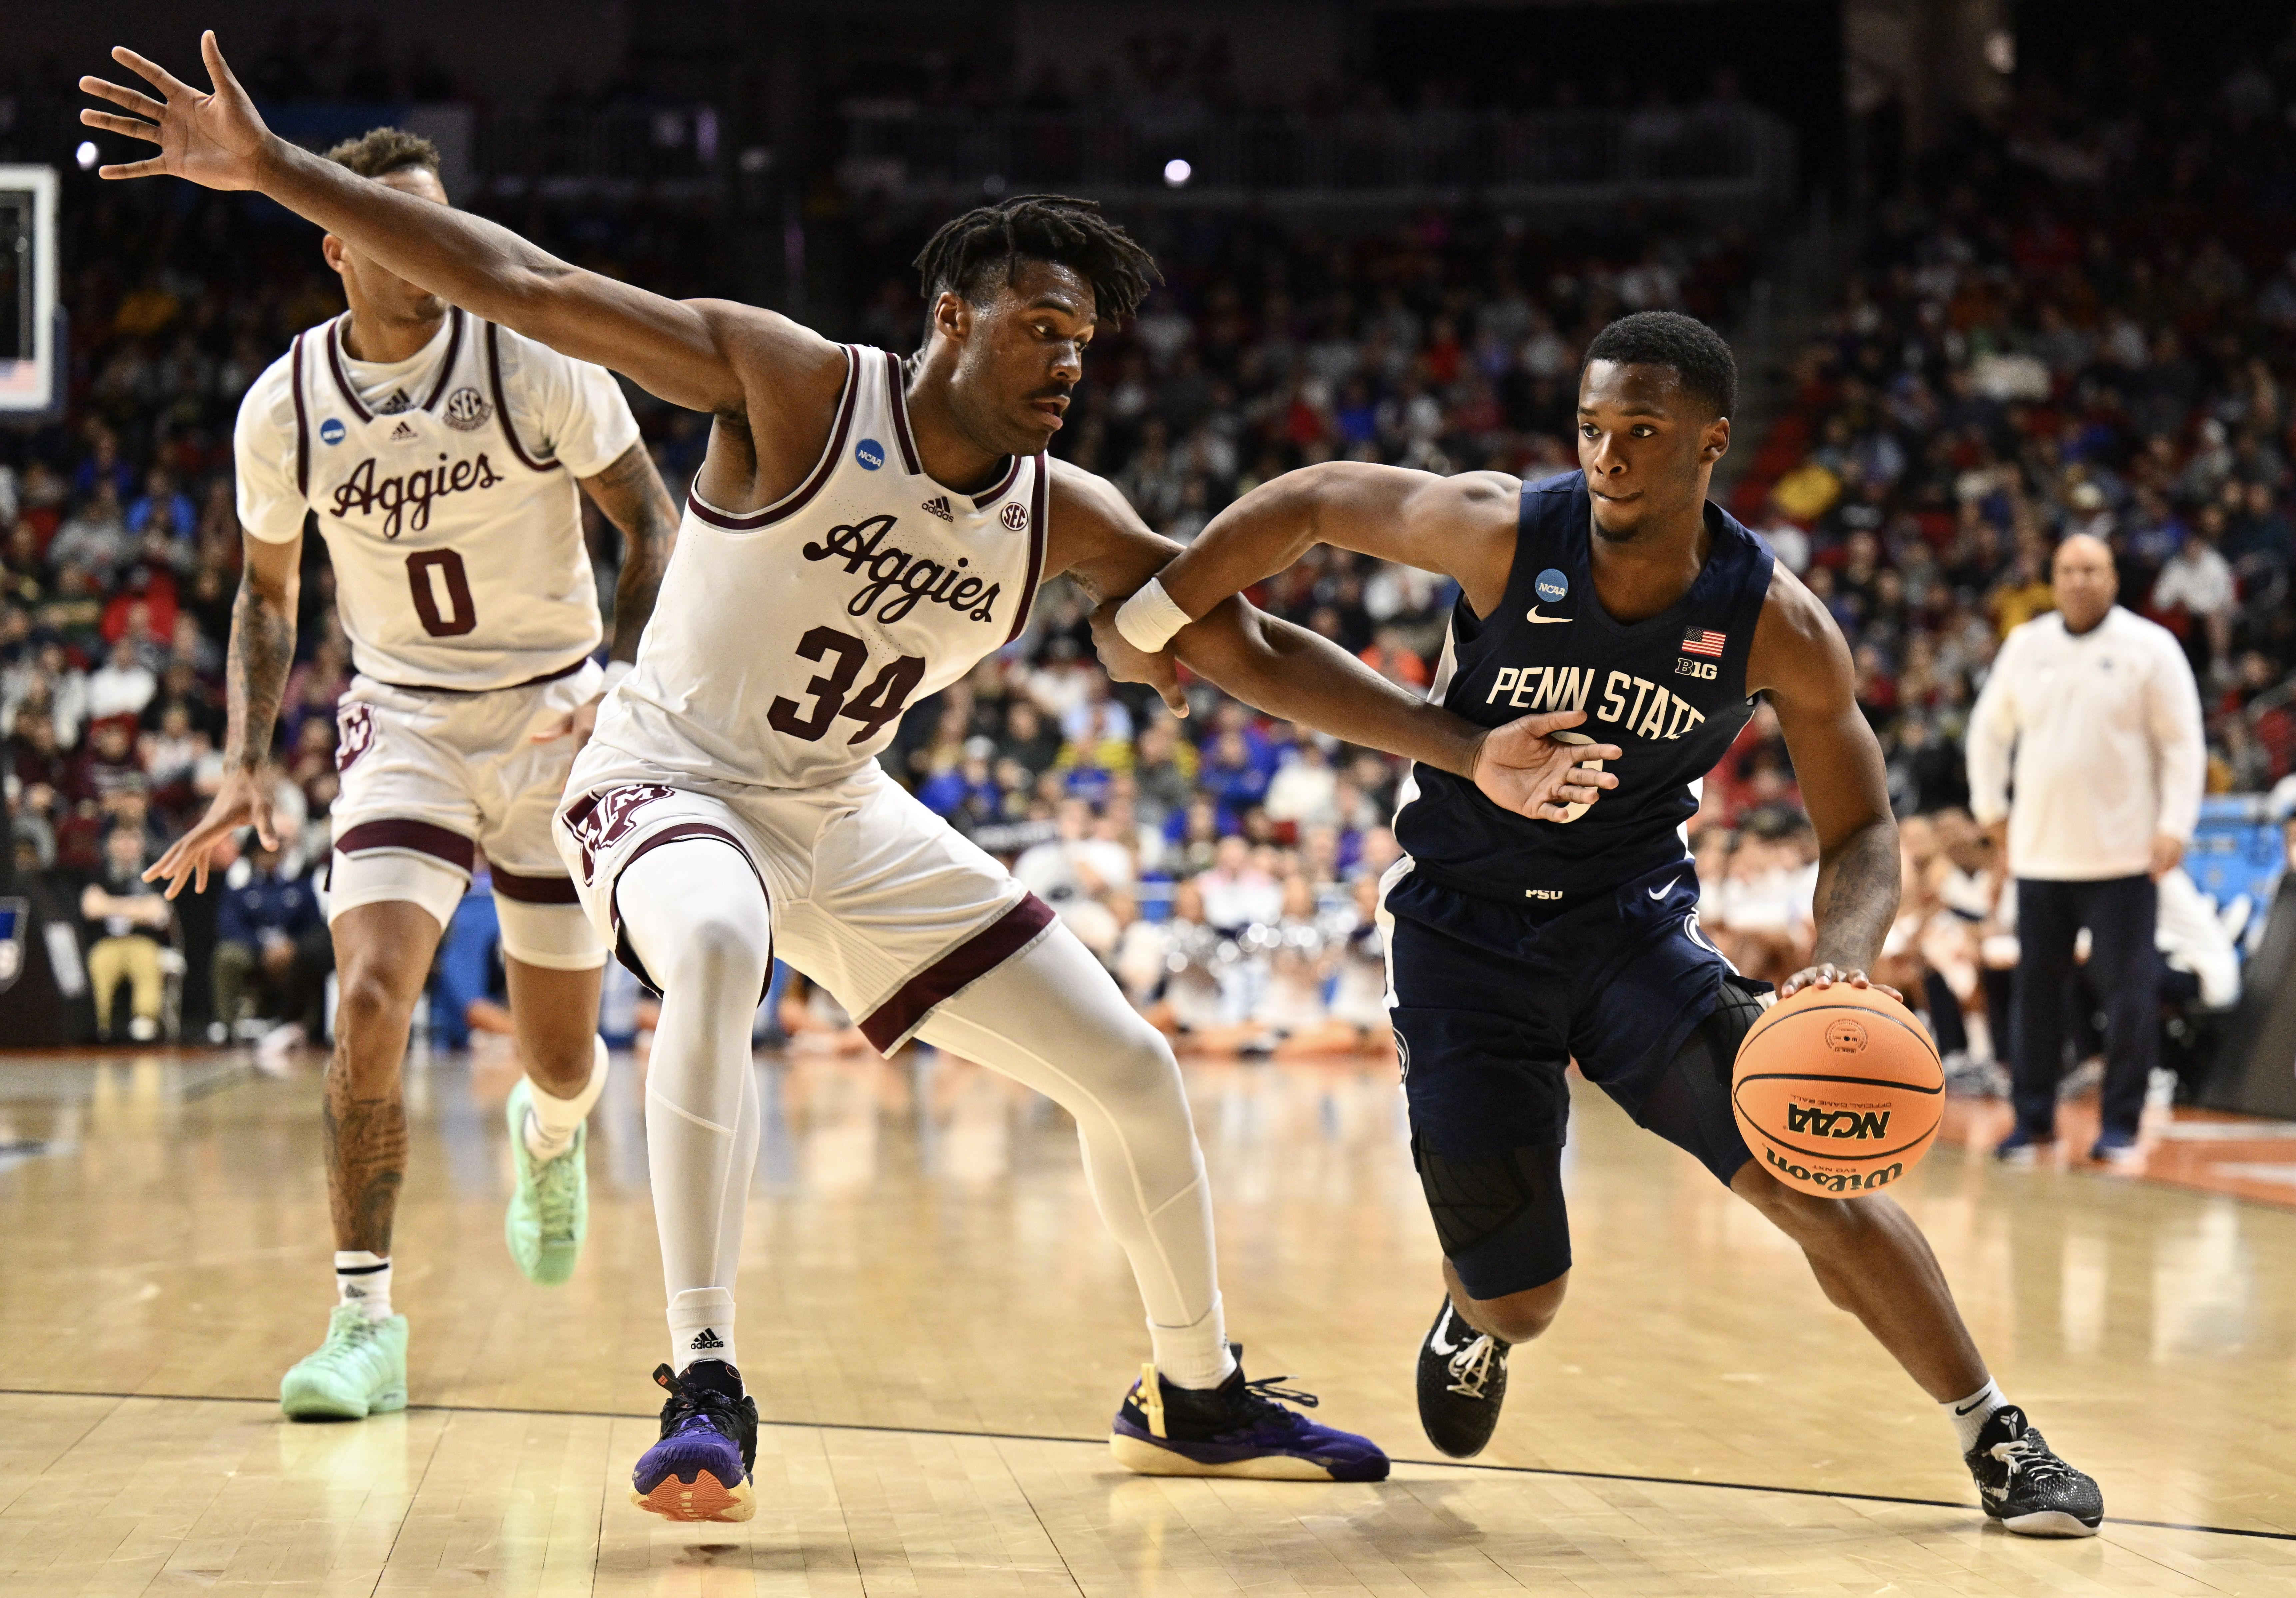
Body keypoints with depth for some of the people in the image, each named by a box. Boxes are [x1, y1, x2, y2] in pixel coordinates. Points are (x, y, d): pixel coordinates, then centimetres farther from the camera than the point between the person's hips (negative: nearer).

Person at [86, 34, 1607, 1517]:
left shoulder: (1070, 520, -6)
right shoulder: (795, 385, -21)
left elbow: (1252, 649, 3)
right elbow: (528, 287, -25)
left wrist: (1470, 751, -3)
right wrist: (277, 171, -31)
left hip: (848, 816, 6)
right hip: (673, 778, -6)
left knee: (1131, 1070, 4)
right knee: (717, 952, -43)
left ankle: (1193, 1398, 27)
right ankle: (706, 1389, -40)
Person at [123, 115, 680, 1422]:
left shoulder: (532, 360, -14)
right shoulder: (285, 407, -7)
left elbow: (653, 521, -5)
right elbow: (270, 591, 9)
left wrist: (628, 683, -20)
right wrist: (249, 763, -2)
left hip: (555, 714, -1)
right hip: (405, 720, 1)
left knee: (563, 1058, 7)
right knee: (372, 999, -22)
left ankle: (548, 1133, 47)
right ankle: (367, 1318, -13)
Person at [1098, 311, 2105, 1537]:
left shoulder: (1777, 626, -16)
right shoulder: (1503, 532, -20)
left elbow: (1860, 833, -8)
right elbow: (1304, 504, -6)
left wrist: (1843, 963, -29)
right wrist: (1150, 620, 1)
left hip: (1633, 916, 1)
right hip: (1464, 929, -1)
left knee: (1813, 1182, -17)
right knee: (1522, 1302, 1)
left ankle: (1999, 1442, 0)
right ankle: (1475, 1311, 41)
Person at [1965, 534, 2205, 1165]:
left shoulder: (2150, 648, -3)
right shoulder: (2025, 646, 8)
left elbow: (2183, 742, -4)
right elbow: (1990, 727, 20)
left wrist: (2175, 825, -11)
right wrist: (1989, 805, 13)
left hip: (2123, 853, -3)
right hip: (2040, 850, 3)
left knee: (2128, 991, -3)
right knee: (2037, 987, 6)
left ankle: (2119, 1125, 6)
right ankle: (2033, 1118, 17)